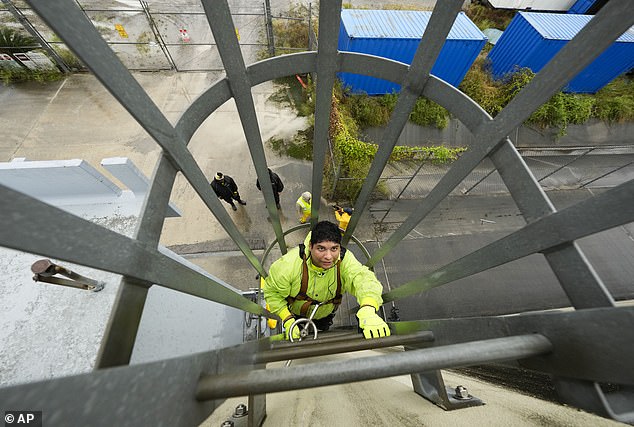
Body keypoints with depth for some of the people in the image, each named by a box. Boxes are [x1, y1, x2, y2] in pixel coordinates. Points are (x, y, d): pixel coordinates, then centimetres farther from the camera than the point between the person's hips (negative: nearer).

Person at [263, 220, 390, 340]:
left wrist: (368, 311, -70)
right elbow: (272, 292, -24)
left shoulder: (346, 260, -37)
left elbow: (364, 279, -51)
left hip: (325, 315, 2)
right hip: (295, 313, -2)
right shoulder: (288, 264, -39)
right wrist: (288, 320, -29)